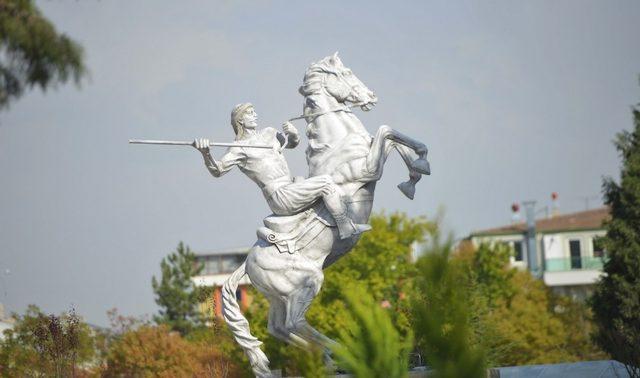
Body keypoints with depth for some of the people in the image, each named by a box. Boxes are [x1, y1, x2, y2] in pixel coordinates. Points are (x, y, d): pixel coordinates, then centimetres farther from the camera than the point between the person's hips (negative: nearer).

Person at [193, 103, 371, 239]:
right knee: (325, 182, -19)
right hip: (281, 197, -9)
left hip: (290, 189, 9)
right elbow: (217, 170, -14)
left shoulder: (268, 133, 17)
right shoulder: (240, 148, -5)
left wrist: (293, 133, 6)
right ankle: (346, 227, -17)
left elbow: (292, 143, 30)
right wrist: (205, 154, -34)